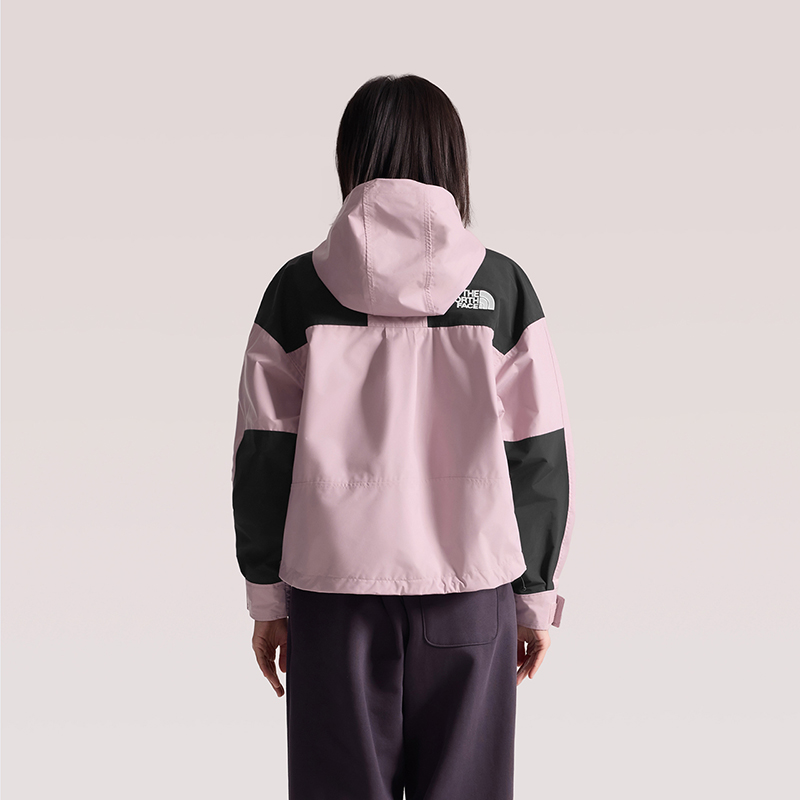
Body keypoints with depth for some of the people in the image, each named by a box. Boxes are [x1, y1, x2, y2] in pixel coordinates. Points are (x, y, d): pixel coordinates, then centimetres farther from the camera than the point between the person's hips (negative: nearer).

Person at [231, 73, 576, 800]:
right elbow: (540, 457, 0)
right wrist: (538, 594, 8)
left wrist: (267, 594, 9)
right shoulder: (501, 287, -1)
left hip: (333, 584, 1)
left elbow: (262, 455, 1)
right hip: (470, 583, 0)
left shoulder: (298, 289, 0)